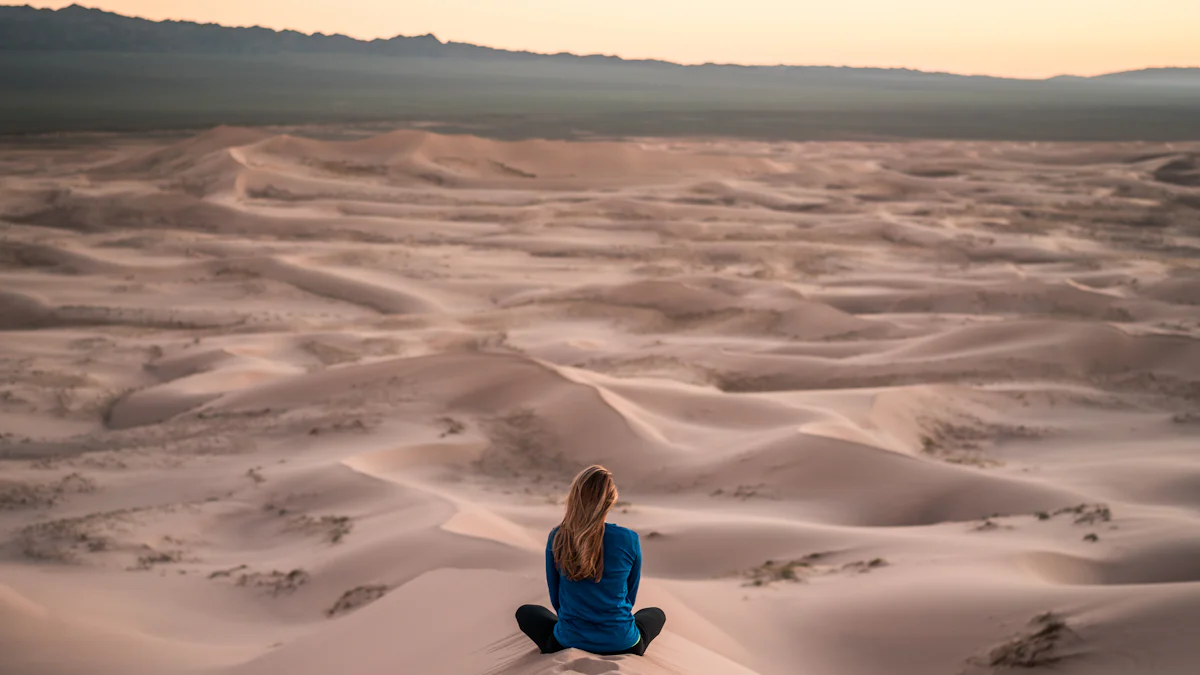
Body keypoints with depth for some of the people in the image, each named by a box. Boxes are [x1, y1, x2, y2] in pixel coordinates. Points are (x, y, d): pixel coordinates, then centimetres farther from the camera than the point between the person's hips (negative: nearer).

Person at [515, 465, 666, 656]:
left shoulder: (557, 538, -9)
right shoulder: (629, 540, -11)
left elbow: (556, 597, 4)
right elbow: (630, 596, 5)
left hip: (570, 642, 0)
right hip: (621, 644, 0)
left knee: (525, 612, 31)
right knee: (656, 614, 34)